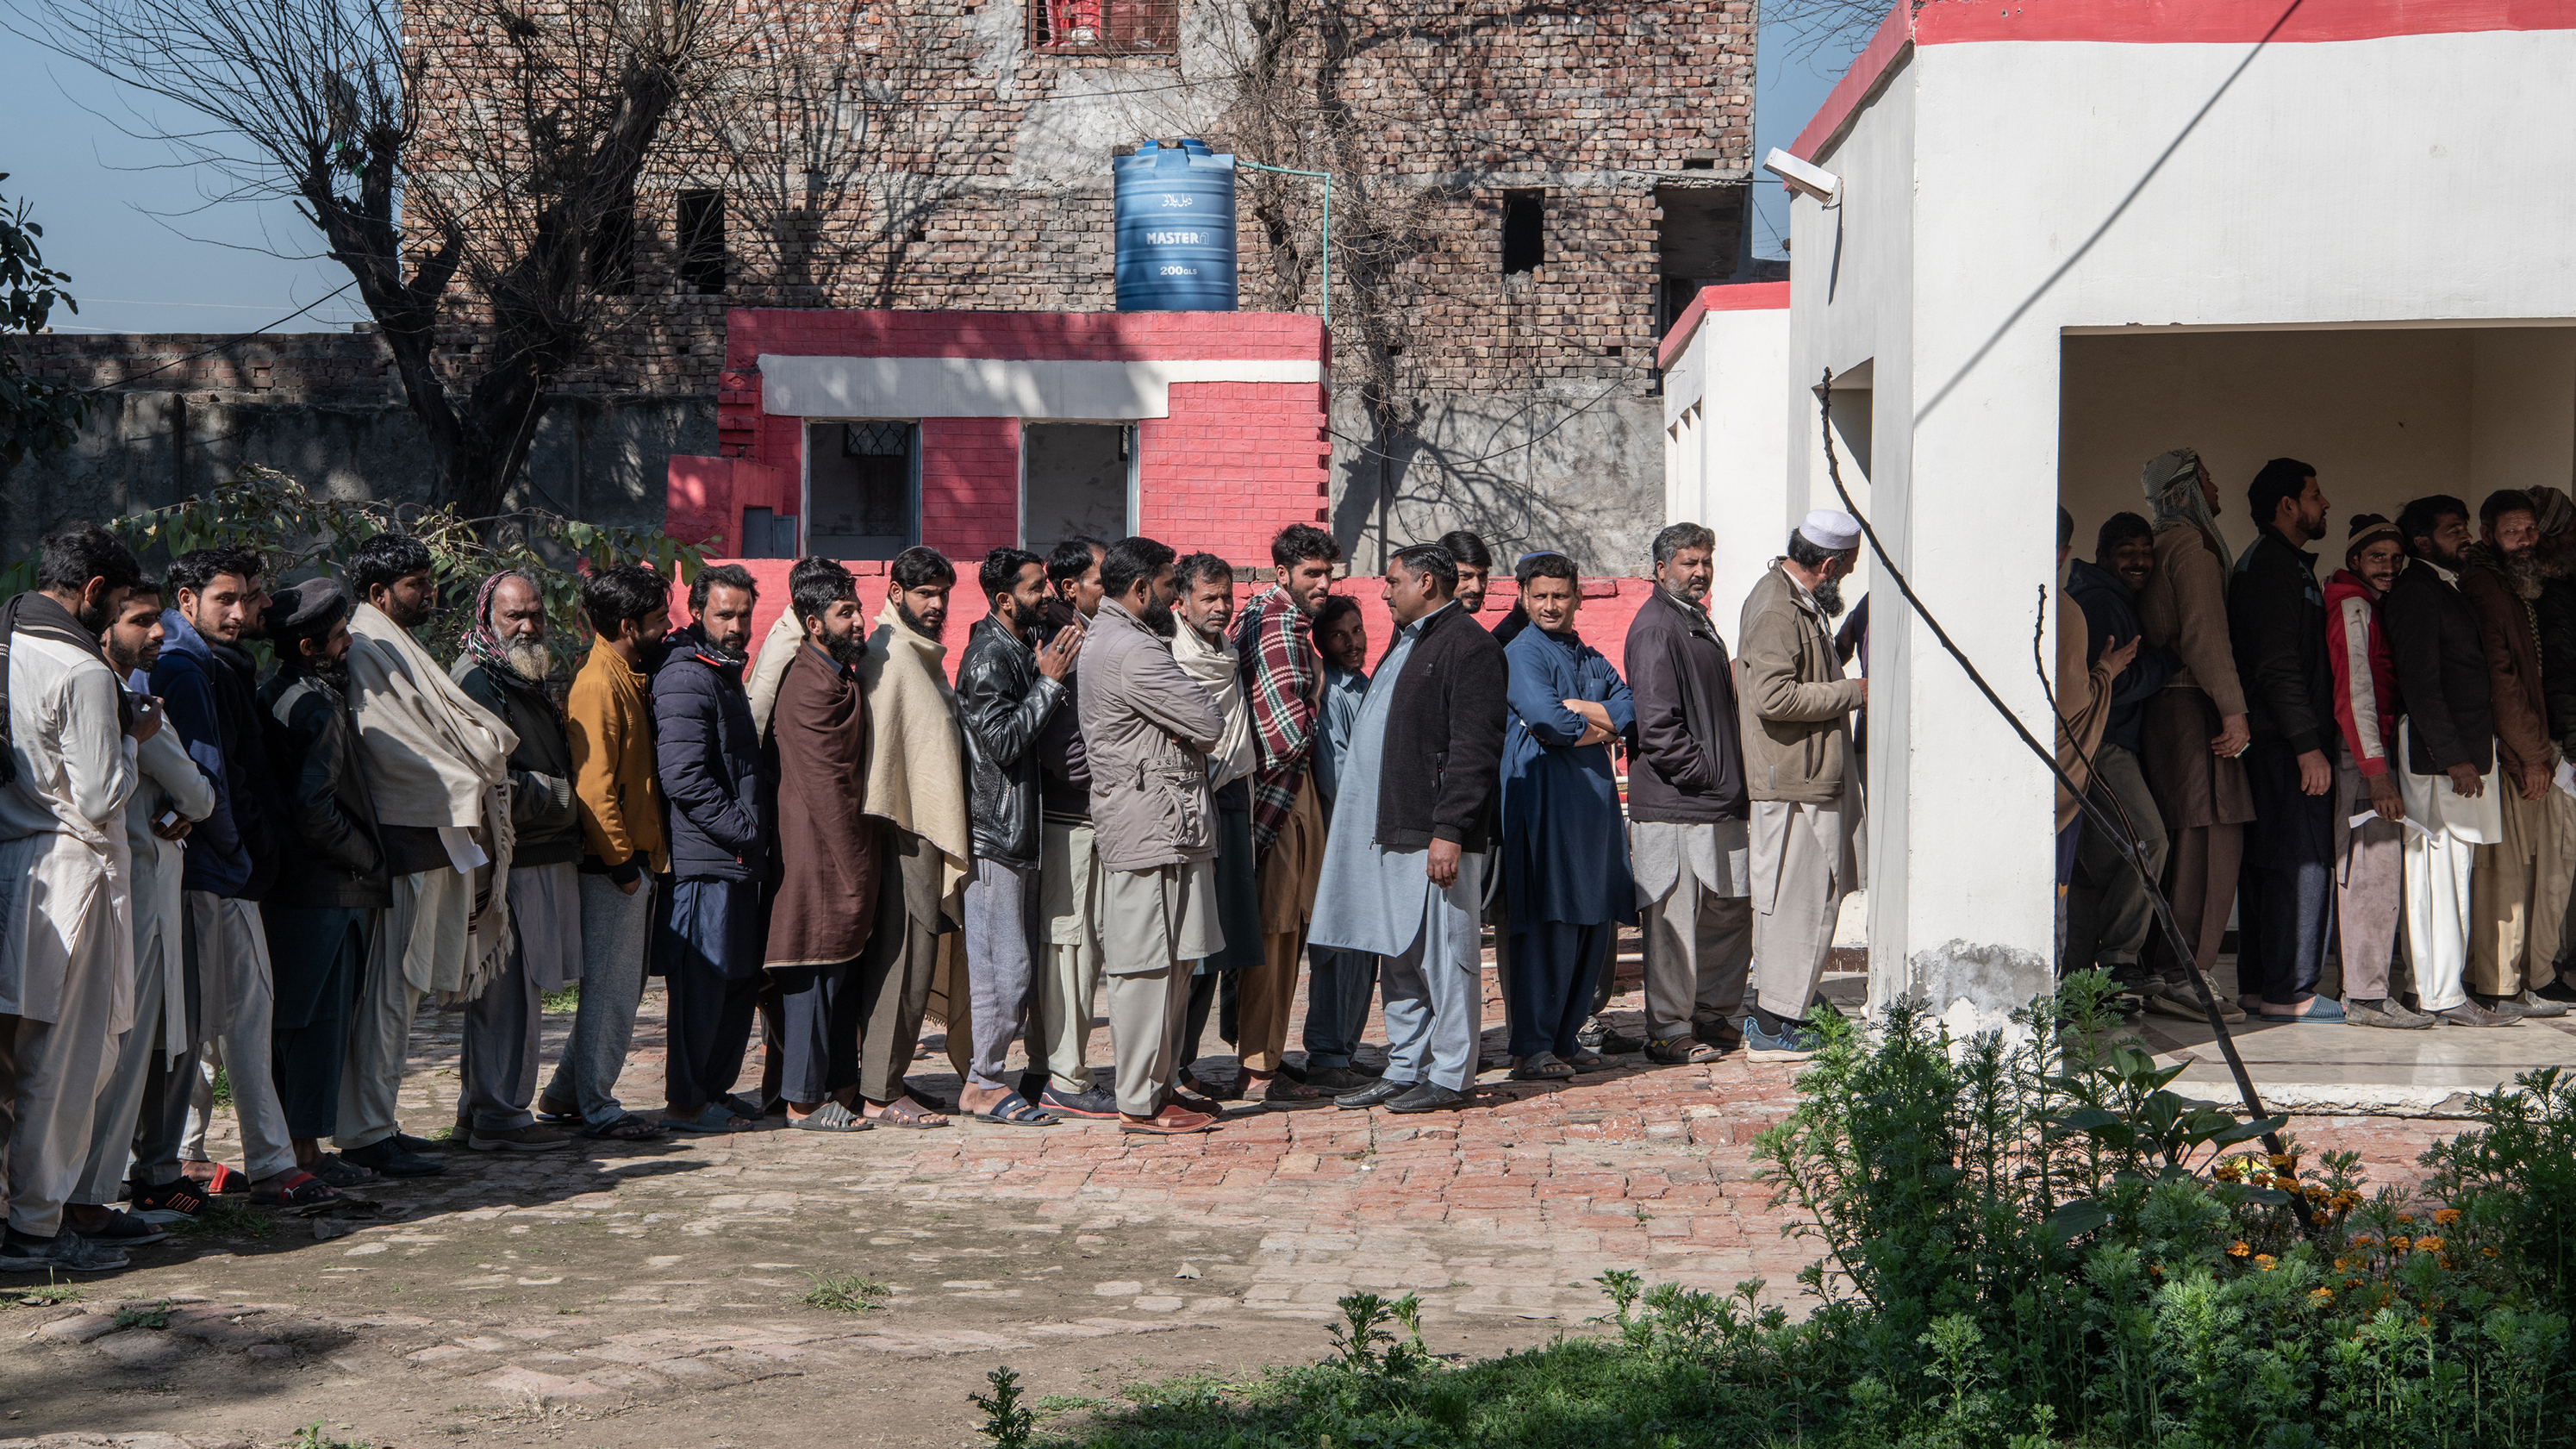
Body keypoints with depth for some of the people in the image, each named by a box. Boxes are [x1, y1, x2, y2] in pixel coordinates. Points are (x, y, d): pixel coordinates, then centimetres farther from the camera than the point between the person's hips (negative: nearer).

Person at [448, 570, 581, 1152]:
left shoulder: (529, 678, 21)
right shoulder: (475, 679, -11)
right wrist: (562, 800, -8)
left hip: (544, 858, 10)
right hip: (511, 860, -10)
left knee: (516, 989, 13)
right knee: (510, 989, -8)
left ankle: (480, 1109, 19)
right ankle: (500, 1116, -3)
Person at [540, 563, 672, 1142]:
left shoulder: (631, 679, 15)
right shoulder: (598, 685, -16)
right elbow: (593, 786, -20)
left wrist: (646, 858, 14)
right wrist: (622, 861, -18)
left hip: (637, 860, 10)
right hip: (613, 865, -10)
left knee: (620, 986, 15)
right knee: (611, 988, -3)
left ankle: (566, 1095, 24)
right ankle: (598, 1110, 4)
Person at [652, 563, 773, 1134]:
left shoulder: (726, 674, 19)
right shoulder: (684, 679, -13)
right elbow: (684, 779, -21)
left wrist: (769, 812, 14)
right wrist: (743, 828, -16)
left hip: (738, 857, 10)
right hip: (703, 860, -10)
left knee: (741, 977, 13)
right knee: (703, 979, -5)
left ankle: (715, 1088, 22)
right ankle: (685, 1102, 1)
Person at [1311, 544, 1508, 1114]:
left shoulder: (1468, 646, -10)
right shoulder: (1404, 643, 21)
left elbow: (1474, 748, -17)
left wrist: (1449, 831, -22)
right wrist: (1347, 823, 23)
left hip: (1436, 835, -10)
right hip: (1389, 832, 10)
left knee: (1444, 957, -4)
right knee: (1399, 960, 14)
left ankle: (1449, 1078, 2)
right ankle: (1404, 1071, 21)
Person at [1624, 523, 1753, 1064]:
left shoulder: (1698, 622, 20)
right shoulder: (1655, 626, -12)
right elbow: (1656, 721, -19)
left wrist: (1731, 782, 19)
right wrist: (1700, 773, -16)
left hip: (1716, 804, 10)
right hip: (1672, 804, -10)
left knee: (1731, 909, 14)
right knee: (1673, 918, -5)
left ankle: (1715, 1016, 25)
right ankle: (1669, 1031, 2)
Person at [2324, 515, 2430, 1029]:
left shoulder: (2369, 606, 21)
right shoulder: (2351, 607, -10)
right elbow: (2354, 694, -18)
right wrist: (2378, 772, -23)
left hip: (2370, 755, 10)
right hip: (2361, 756, -10)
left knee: (2370, 873, 10)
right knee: (2374, 872, -11)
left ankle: (2365, 989, 14)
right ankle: (2367, 997, -9)